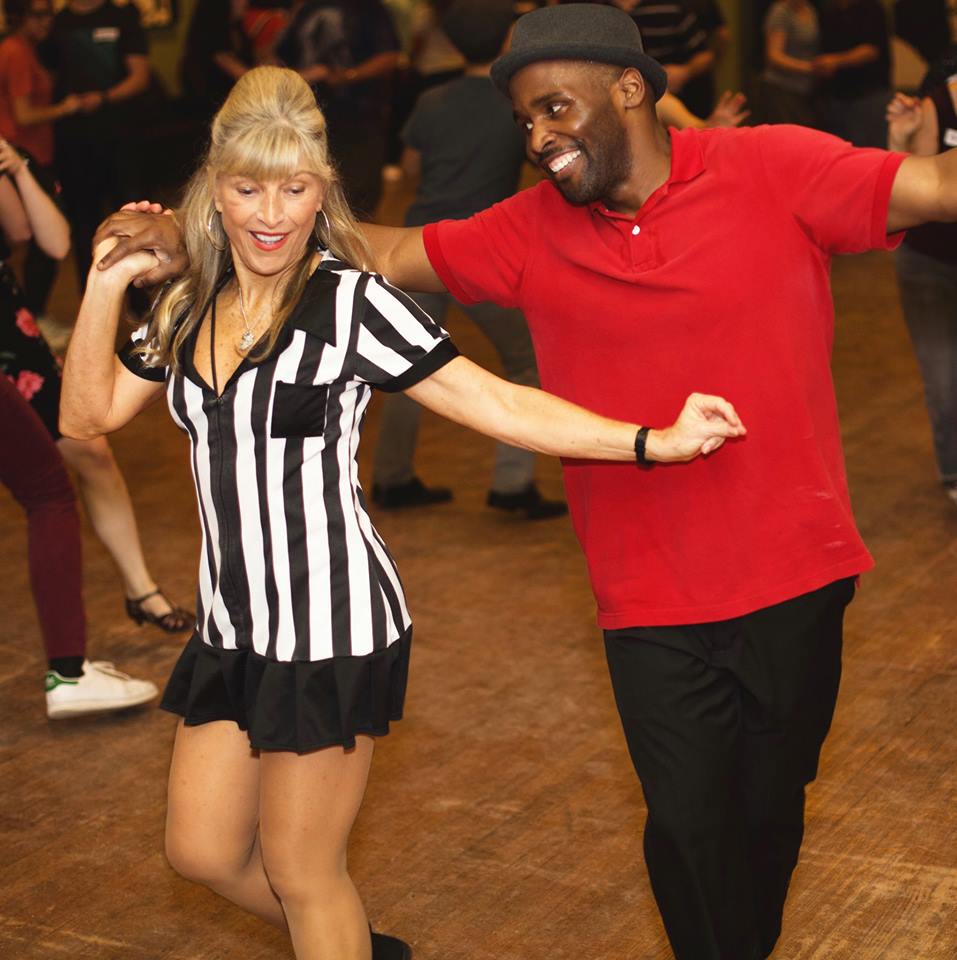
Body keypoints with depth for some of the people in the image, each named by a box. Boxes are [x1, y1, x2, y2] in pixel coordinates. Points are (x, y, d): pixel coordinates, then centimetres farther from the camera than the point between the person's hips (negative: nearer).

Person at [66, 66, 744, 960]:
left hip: (331, 626, -7)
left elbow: (496, 403, -18)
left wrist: (654, 441, -26)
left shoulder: (351, 301, -13)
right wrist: (104, 286, -2)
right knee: (202, 847, 17)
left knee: (300, 868, 6)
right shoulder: (191, 306, 6)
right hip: (234, 625, 7)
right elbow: (89, 412, 8)